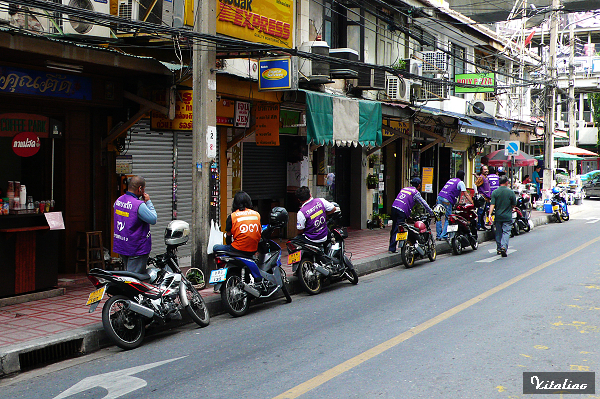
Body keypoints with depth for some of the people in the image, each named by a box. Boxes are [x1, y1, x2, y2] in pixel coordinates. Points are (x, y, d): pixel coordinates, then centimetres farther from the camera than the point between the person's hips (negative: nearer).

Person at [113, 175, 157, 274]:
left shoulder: (118, 200, 3)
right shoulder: (139, 205, -23)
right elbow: (153, 220, -16)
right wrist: (148, 202, -7)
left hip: (120, 246, 9)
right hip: (137, 248, -9)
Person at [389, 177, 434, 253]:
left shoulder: (404, 189, 24)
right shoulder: (415, 192, 3)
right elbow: (423, 203, 6)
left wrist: (409, 215, 37)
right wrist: (432, 213, 15)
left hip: (394, 207, 7)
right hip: (401, 212, -7)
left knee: (394, 228, 15)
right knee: (397, 230, -6)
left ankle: (391, 246, 20)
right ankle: (392, 248, -9)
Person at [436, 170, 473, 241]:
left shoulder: (450, 180, 28)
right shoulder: (460, 182, 5)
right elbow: (466, 195, 0)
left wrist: (456, 203, 44)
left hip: (439, 197, 7)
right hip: (446, 200, -7)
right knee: (448, 218, 0)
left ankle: (438, 236, 8)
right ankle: (444, 236, -6)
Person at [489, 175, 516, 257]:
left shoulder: (495, 192, -3)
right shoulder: (511, 192, -6)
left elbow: (492, 204, -11)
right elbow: (514, 205, 3)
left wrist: (490, 214, -14)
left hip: (498, 216, 2)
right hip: (507, 217, -2)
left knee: (498, 232, 13)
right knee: (506, 232, -2)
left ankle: (499, 249, 20)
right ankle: (504, 247, -21)